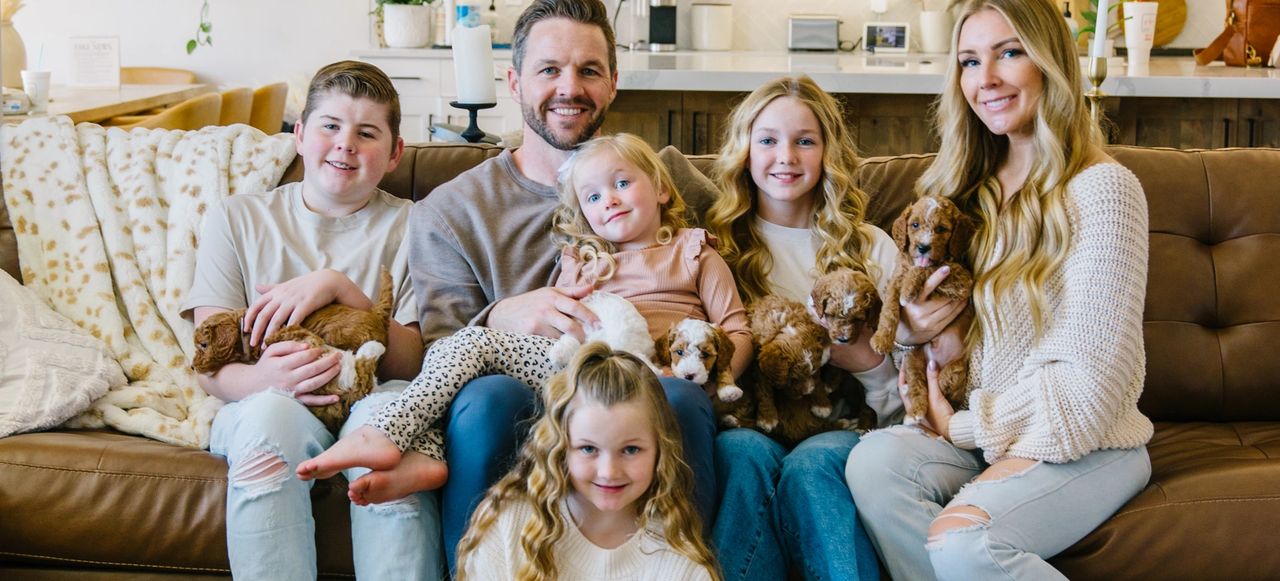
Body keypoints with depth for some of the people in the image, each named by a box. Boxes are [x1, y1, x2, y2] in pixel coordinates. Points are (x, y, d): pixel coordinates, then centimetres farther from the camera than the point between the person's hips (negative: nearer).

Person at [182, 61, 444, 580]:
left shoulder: (410, 227, 9)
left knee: (384, 413, -36)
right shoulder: (238, 218, 11)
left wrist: (338, 286, -16)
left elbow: (416, 366, -2)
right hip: (264, 403, 1)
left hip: (373, 399, 0)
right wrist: (263, 378, -22)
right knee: (270, 413, -35)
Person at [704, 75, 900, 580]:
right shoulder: (720, 244, 16)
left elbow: (903, 398, 12)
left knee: (812, 464, -35)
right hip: (750, 423, 1)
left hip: (842, 428, 0)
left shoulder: (873, 248, 15)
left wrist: (870, 363, -8)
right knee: (744, 452, -34)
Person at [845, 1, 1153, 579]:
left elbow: (1091, 378, -14)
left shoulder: (1101, 188, -11)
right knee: (873, 460, -25)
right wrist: (911, 329, -5)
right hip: (975, 430, 6)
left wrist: (964, 425, -8)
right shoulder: (973, 188, 12)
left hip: (1084, 444, -6)